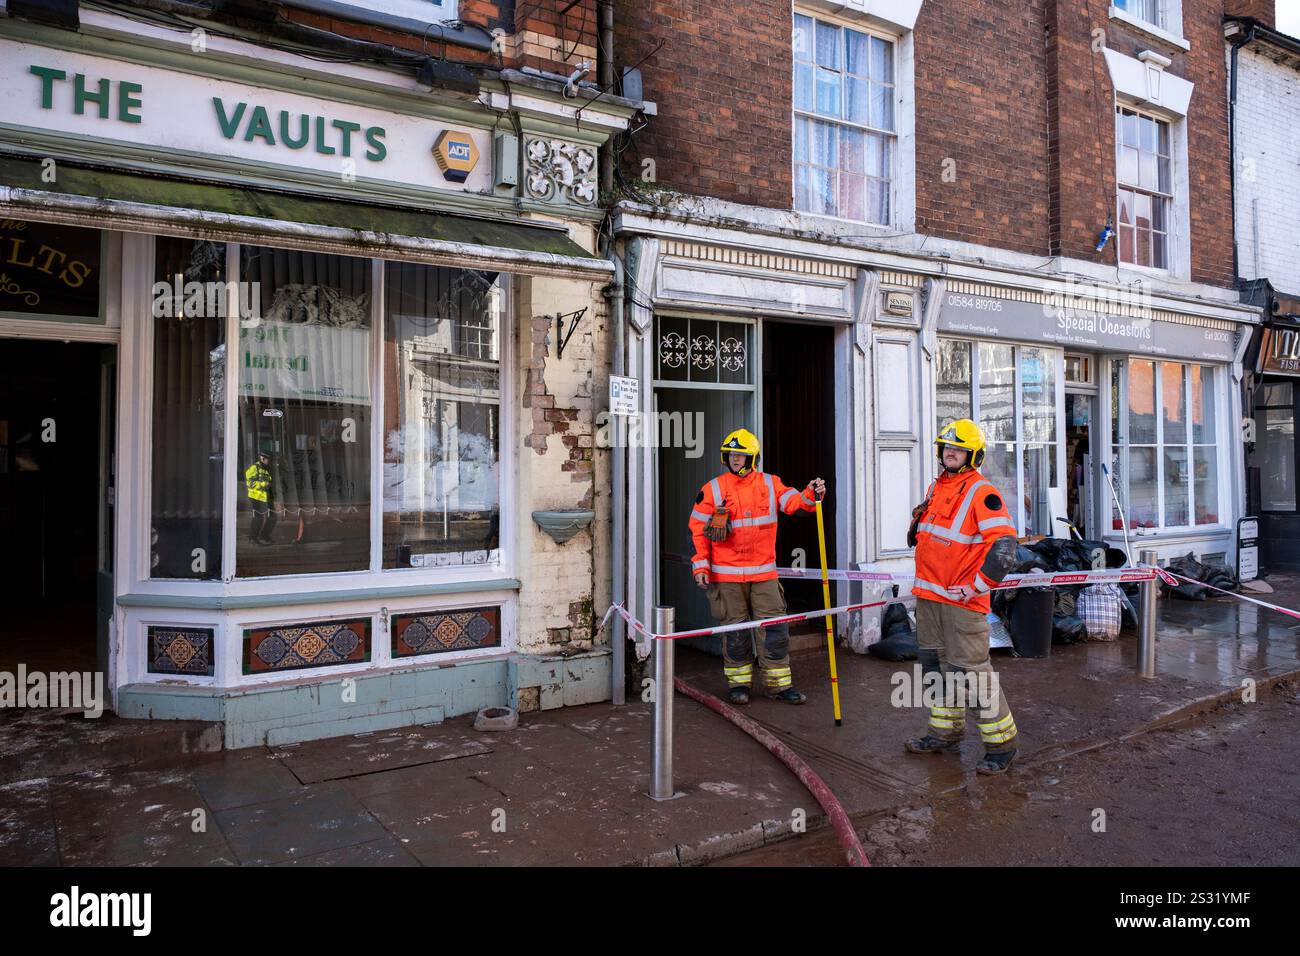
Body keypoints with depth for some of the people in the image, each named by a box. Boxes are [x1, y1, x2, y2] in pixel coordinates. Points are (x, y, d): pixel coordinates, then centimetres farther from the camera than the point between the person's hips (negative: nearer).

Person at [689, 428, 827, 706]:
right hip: (727, 574, -2)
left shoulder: (770, 484, 5)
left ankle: (779, 684, 14)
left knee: (775, 628, 3)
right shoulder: (712, 489, -2)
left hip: (764, 572, 2)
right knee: (735, 630, 7)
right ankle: (738, 683, 21)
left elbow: (793, 501, -7)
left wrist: (811, 494, -28)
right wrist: (701, 566, -6)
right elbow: (698, 529, -1)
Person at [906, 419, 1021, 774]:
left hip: (962, 600, -8)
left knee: (970, 671, -6)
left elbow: (1004, 544, -21)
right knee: (935, 664, 16)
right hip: (928, 596, 8)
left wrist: (975, 586, -20)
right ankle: (947, 733, 30)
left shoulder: (981, 492, -13)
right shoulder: (936, 487, 12)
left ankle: (1001, 744, 8)